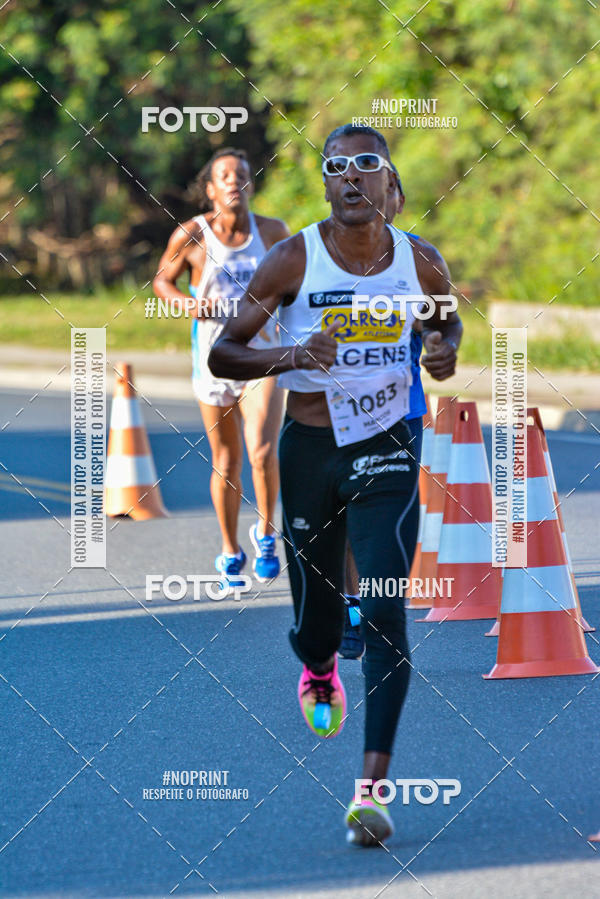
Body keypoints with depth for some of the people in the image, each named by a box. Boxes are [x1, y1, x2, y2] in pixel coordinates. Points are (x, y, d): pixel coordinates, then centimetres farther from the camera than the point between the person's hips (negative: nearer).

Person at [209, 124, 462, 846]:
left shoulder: (421, 265, -2)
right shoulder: (293, 260, -8)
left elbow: (447, 323, 21)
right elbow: (221, 354, -8)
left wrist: (446, 351, -3)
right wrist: (290, 356, -27)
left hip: (386, 449, 0)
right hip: (308, 450, 0)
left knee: (385, 611, -16)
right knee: (314, 613, 12)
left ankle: (373, 786, -19)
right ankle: (319, 670, 52)